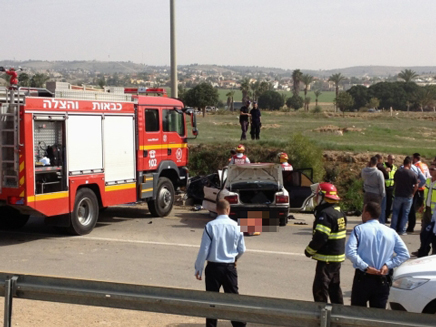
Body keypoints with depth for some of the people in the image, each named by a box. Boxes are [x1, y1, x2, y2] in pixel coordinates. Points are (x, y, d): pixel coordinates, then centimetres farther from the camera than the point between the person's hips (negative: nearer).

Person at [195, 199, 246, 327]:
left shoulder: (210, 226, -11)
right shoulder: (236, 226, -4)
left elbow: (204, 250, -9)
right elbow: (242, 249, 5)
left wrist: (198, 269, 1)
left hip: (213, 267, -2)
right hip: (230, 267, 2)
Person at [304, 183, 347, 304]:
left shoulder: (325, 214, -21)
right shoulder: (339, 212, 11)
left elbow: (320, 237, -24)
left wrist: (309, 250, -10)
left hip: (327, 258, -10)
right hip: (338, 256, 10)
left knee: (320, 288, -5)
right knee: (334, 287, 18)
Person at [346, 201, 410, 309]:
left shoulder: (359, 229, -3)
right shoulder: (391, 232, 7)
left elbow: (350, 252, -18)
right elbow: (404, 253, 1)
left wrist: (365, 267, -15)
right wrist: (388, 265, -4)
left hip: (363, 278, -3)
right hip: (383, 281, 3)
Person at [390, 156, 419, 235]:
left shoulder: (398, 172, -3)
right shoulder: (413, 174, -11)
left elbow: (395, 183, 6)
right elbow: (416, 186, -7)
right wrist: (412, 193, 8)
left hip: (398, 195, 2)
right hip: (408, 197, -2)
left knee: (395, 212, 14)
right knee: (405, 214, 9)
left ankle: (393, 229, 14)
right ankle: (402, 230, 10)